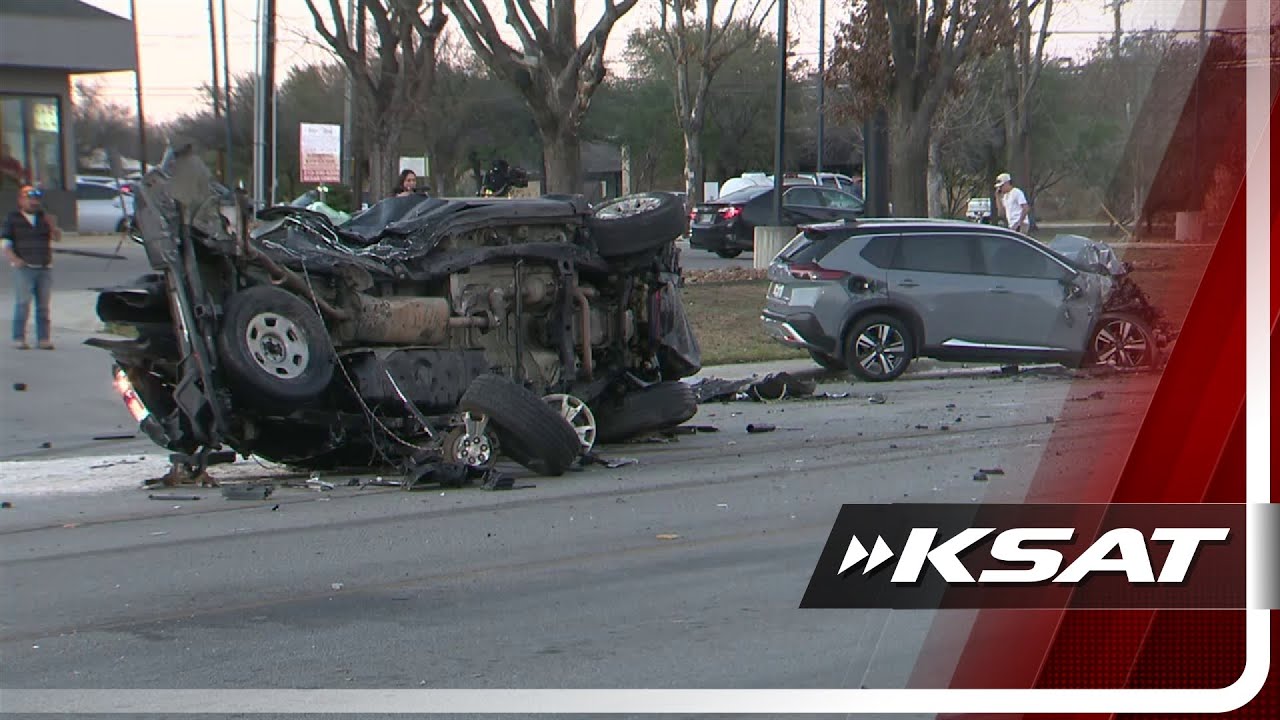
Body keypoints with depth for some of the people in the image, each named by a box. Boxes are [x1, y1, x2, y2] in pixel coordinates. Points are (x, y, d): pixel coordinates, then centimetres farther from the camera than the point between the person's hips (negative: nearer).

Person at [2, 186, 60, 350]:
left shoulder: (44, 217, 12)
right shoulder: (12, 219, 2)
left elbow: (57, 238, 9)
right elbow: (6, 245, -1)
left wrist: (53, 226, -11)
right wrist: (14, 259, -18)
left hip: (45, 268, 4)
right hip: (24, 268, -4)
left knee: (43, 305, 6)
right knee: (22, 303, -10)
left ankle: (43, 338, 10)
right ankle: (19, 338, -6)